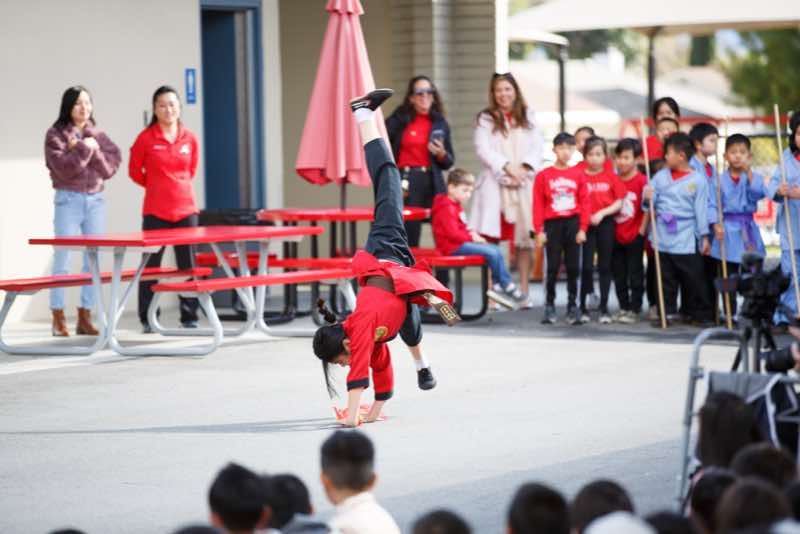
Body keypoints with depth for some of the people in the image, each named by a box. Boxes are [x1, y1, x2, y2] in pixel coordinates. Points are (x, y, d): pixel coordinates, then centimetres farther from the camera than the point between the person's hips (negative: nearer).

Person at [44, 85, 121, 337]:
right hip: (68, 200, -5)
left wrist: (93, 150, -12)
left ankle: (85, 317, 9)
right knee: (62, 259, -4)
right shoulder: (56, 135, -3)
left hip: (96, 200, 5)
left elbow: (110, 167, 0)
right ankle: (58, 319, 0)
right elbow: (64, 167, -15)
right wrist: (85, 148, -14)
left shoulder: (98, 135, 10)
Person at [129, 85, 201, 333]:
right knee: (151, 265, 0)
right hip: (155, 212, -3)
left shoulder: (189, 139, 4)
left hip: (185, 209, 3)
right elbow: (134, 171, 6)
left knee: (188, 265, 5)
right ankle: (147, 320, 8)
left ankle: (189, 317, 12)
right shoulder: (146, 138, -5)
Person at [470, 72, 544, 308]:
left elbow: (537, 147, 9)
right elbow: (483, 149, -3)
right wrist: (507, 167, -14)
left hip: (525, 185, 2)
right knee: (491, 239, -9)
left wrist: (525, 167, -9)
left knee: (524, 239, 2)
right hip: (495, 185, -2)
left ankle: (524, 292, 8)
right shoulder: (486, 119, 7)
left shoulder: (528, 117, 15)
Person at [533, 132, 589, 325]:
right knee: (553, 267, 2)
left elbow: (584, 204, 1)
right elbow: (538, 205, -3)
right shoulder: (544, 175, -1)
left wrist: (583, 228, -5)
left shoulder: (577, 176, 2)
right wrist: (539, 231, -7)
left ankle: (572, 306, 11)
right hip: (553, 224, -1)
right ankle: (549, 306, 10)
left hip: (573, 223, 1)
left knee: (573, 267, 4)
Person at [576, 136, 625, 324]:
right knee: (586, 266, -3)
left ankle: (604, 309, 11)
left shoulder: (611, 177, 3)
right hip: (585, 224, -1)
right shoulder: (580, 176, 0)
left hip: (605, 224, 1)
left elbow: (619, 203, 1)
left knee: (605, 266, 6)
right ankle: (583, 308, 6)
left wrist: (602, 213, -11)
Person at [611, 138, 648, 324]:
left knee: (635, 274, 2)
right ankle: (623, 307, 22)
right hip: (616, 236, 5)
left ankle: (634, 310, 9)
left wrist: (642, 231, -9)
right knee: (618, 274, 12)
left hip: (635, 235, -5)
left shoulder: (642, 180, -11)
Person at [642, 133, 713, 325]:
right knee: (666, 279, 8)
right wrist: (647, 199, -16)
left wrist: (705, 236, -3)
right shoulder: (660, 176, 7)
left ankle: (702, 314, 8)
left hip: (686, 240, -3)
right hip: (663, 236, 3)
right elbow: (650, 203, 8)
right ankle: (668, 313, 15)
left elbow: (701, 209, -2)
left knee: (692, 279, 0)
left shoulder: (698, 179, -2)